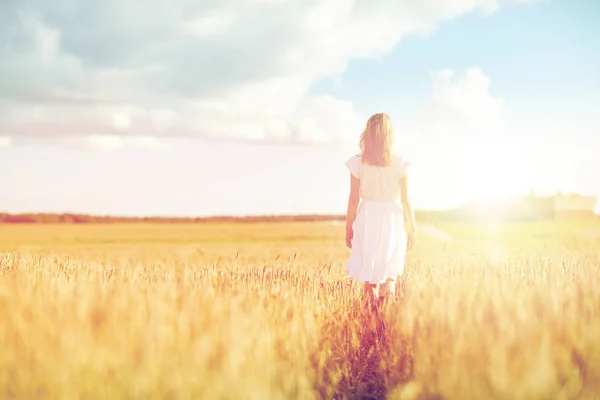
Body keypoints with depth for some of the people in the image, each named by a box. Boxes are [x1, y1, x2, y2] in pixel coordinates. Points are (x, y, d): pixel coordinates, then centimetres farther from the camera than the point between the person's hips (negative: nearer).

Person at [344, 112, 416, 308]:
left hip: (368, 222, 1)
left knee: (370, 279, 11)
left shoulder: (358, 163, -4)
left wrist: (349, 229, 7)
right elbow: (405, 200, -2)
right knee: (389, 278, 8)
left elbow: (354, 200, -3)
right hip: (392, 221, 0)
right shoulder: (399, 163, -5)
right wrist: (411, 230, 7)